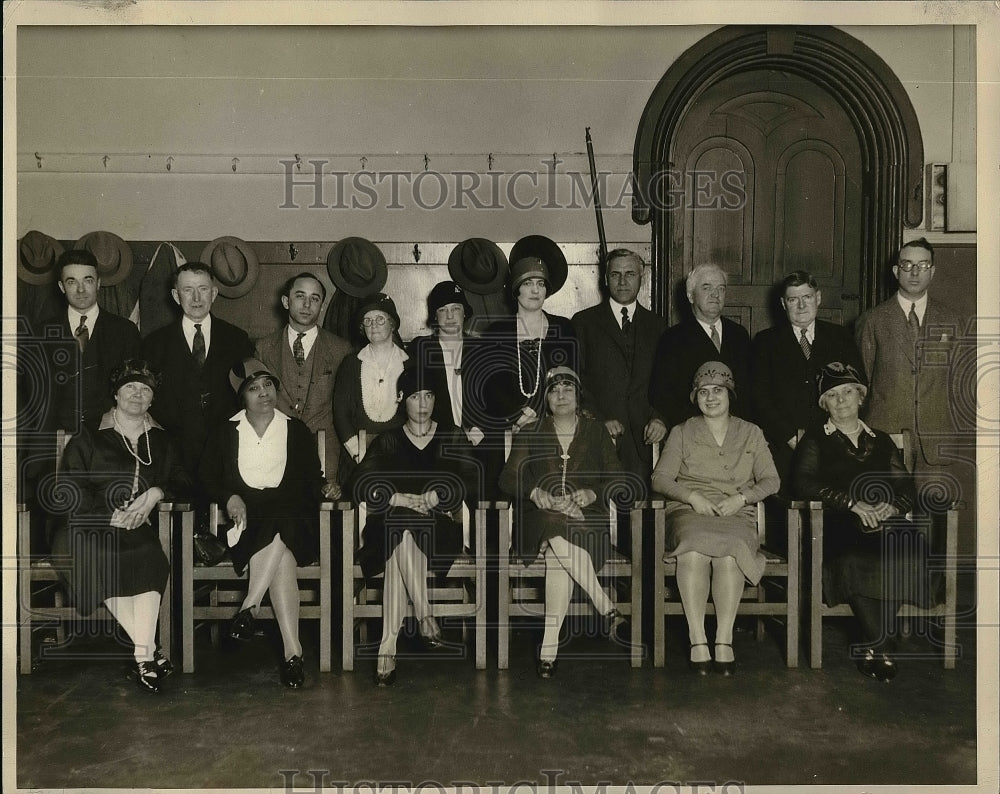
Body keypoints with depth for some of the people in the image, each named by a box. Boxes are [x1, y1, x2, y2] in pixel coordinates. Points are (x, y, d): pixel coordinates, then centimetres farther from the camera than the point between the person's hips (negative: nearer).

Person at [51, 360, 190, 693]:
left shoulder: (161, 441, 21)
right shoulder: (88, 437, 11)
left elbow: (182, 479, 15)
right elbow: (69, 486, 1)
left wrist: (155, 493, -8)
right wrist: (110, 516, -13)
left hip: (141, 527, 1)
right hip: (91, 526, -1)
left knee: (151, 557, -32)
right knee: (100, 560, -33)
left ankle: (142, 657, -34)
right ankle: (150, 651, -26)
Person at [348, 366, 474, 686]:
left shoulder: (452, 437, 15)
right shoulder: (388, 441, 15)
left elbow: (465, 482, 1)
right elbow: (361, 485, 0)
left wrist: (432, 498, -16)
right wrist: (399, 498, -15)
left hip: (438, 522, -1)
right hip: (393, 523, 1)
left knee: (403, 539, -35)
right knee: (402, 538, -37)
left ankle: (388, 647, -35)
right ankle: (425, 618, -30)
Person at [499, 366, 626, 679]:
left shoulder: (596, 431, 16)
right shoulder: (531, 434, 16)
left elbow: (616, 478, 10)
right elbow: (508, 477, 5)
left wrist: (592, 494, -11)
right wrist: (536, 494, -15)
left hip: (586, 517, -1)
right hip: (541, 519, 1)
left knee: (559, 555, -34)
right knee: (559, 540, -36)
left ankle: (549, 648, -31)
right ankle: (608, 610, -27)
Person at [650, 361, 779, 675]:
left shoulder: (751, 434, 18)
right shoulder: (682, 433, 15)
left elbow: (770, 480, 13)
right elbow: (660, 478, 6)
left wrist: (741, 497, -7)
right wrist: (692, 497, -11)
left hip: (736, 514, 1)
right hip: (689, 511, 0)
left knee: (730, 551, -35)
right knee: (694, 551, -36)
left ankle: (724, 640, -31)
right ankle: (697, 641, -33)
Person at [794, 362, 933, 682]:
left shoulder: (881, 441, 26)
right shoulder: (815, 440, 15)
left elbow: (906, 486, 16)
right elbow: (805, 483, -2)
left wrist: (892, 506, -7)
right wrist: (852, 503, -13)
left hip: (885, 523, 3)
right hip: (837, 524, -3)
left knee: (911, 552, -31)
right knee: (854, 559, -36)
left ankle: (873, 647, -22)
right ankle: (881, 646, -20)